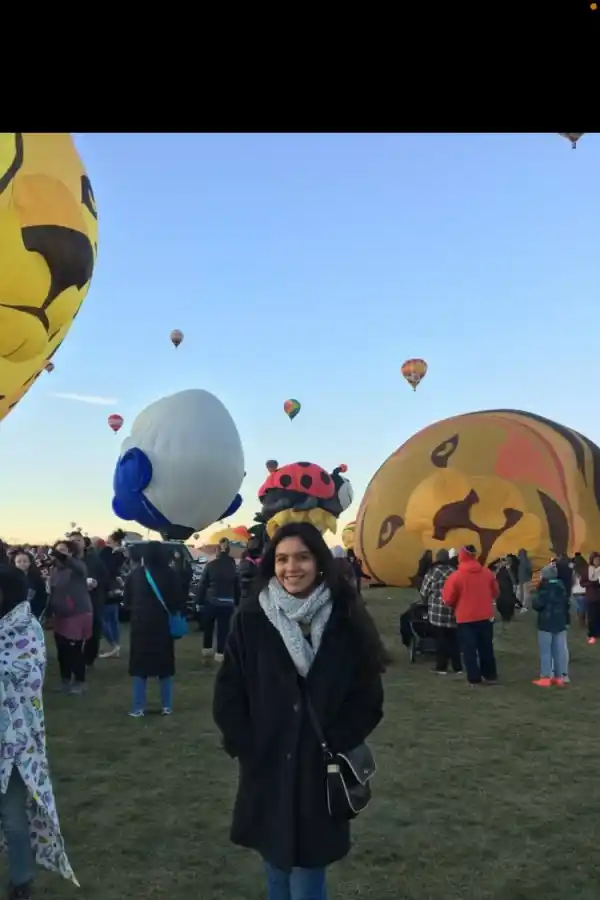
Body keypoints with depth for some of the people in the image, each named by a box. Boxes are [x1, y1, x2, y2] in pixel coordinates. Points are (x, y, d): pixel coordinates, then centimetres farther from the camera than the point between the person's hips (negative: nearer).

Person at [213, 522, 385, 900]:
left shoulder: (346, 621, -7)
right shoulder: (251, 619, -6)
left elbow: (367, 699, -3)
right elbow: (228, 696, -1)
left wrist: (334, 746, -8)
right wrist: (249, 750, -7)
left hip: (322, 773, -1)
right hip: (266, 771, 1)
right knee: (278, 869, 16)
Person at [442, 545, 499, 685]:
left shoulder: (456, 576, -14)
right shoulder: (487, 573, -1)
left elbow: (448, 600, -9)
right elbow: (495, 592, 12)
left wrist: (456, 605, 13)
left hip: (465, 618, -4)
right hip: (485, 616, 4)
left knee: (469, 649, 6)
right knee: (486, 647, 17)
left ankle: (474, 678, 9)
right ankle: (490, 675, 26)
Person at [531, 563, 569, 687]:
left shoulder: (544, 588, -15)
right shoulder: (561, 586, 7)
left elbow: (537, 604, -20)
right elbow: (566, 603, 15)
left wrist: (535, 598, 0)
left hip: (546, 623, -6)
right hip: (560, 622, 6)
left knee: (545, 651, -1)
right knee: (559, 650, 9)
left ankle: (545, 678, 1)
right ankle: (559, 677, 13)